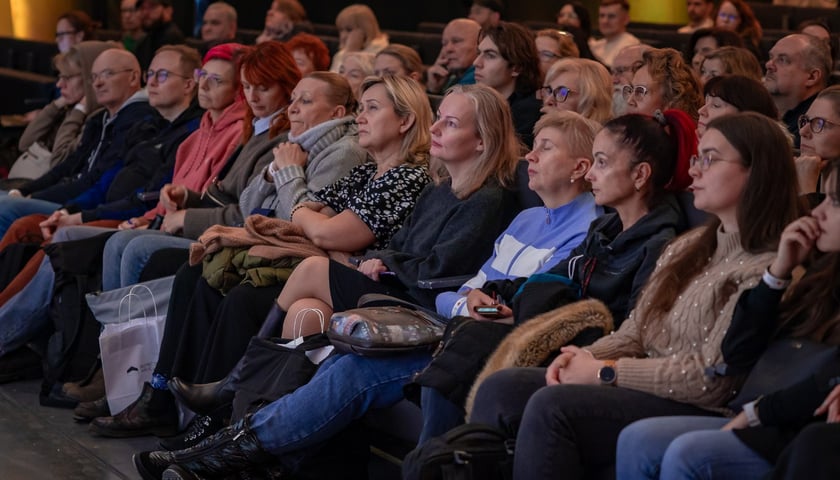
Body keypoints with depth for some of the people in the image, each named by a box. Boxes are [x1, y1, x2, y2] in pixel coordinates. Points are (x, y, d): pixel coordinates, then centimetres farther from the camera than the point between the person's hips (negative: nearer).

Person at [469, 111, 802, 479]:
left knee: (551, 406, -28)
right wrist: (583, 356, -5)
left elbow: (711, 377, -17)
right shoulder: (687, 248, 17)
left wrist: (605, 371, -12)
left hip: (693, 410, -9)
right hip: (643, 389, 9)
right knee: (500, 390, -7)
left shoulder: (766, 269, -11)